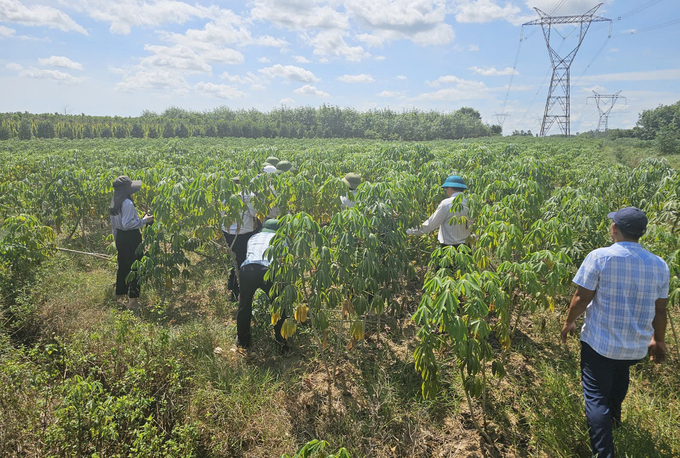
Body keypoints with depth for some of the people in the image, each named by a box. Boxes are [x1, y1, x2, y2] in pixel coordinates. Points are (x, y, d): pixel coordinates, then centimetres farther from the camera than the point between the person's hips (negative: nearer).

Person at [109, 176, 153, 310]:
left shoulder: (114, 203, 8)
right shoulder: (127, 203, -21)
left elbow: (114, 224, 16)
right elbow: (127, 224, -25)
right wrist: (144, 220, -16)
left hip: (120, 237, 9)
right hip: (131, 238, -9)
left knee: (123, 266, 19)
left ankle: (120, 294, 31)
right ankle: (132, 300, 0)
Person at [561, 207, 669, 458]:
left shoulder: (599, 257, -17)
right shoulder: (659, 265, -4)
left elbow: (582, 298, -14)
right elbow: (660, 310, 4)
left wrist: (569, 322, 3)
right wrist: (658, 340, 19)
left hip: (599, 342, -5)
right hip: (637, 346, 6)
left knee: (596, 396, 4)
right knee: (619, 376, 33)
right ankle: (613, 416, 56)